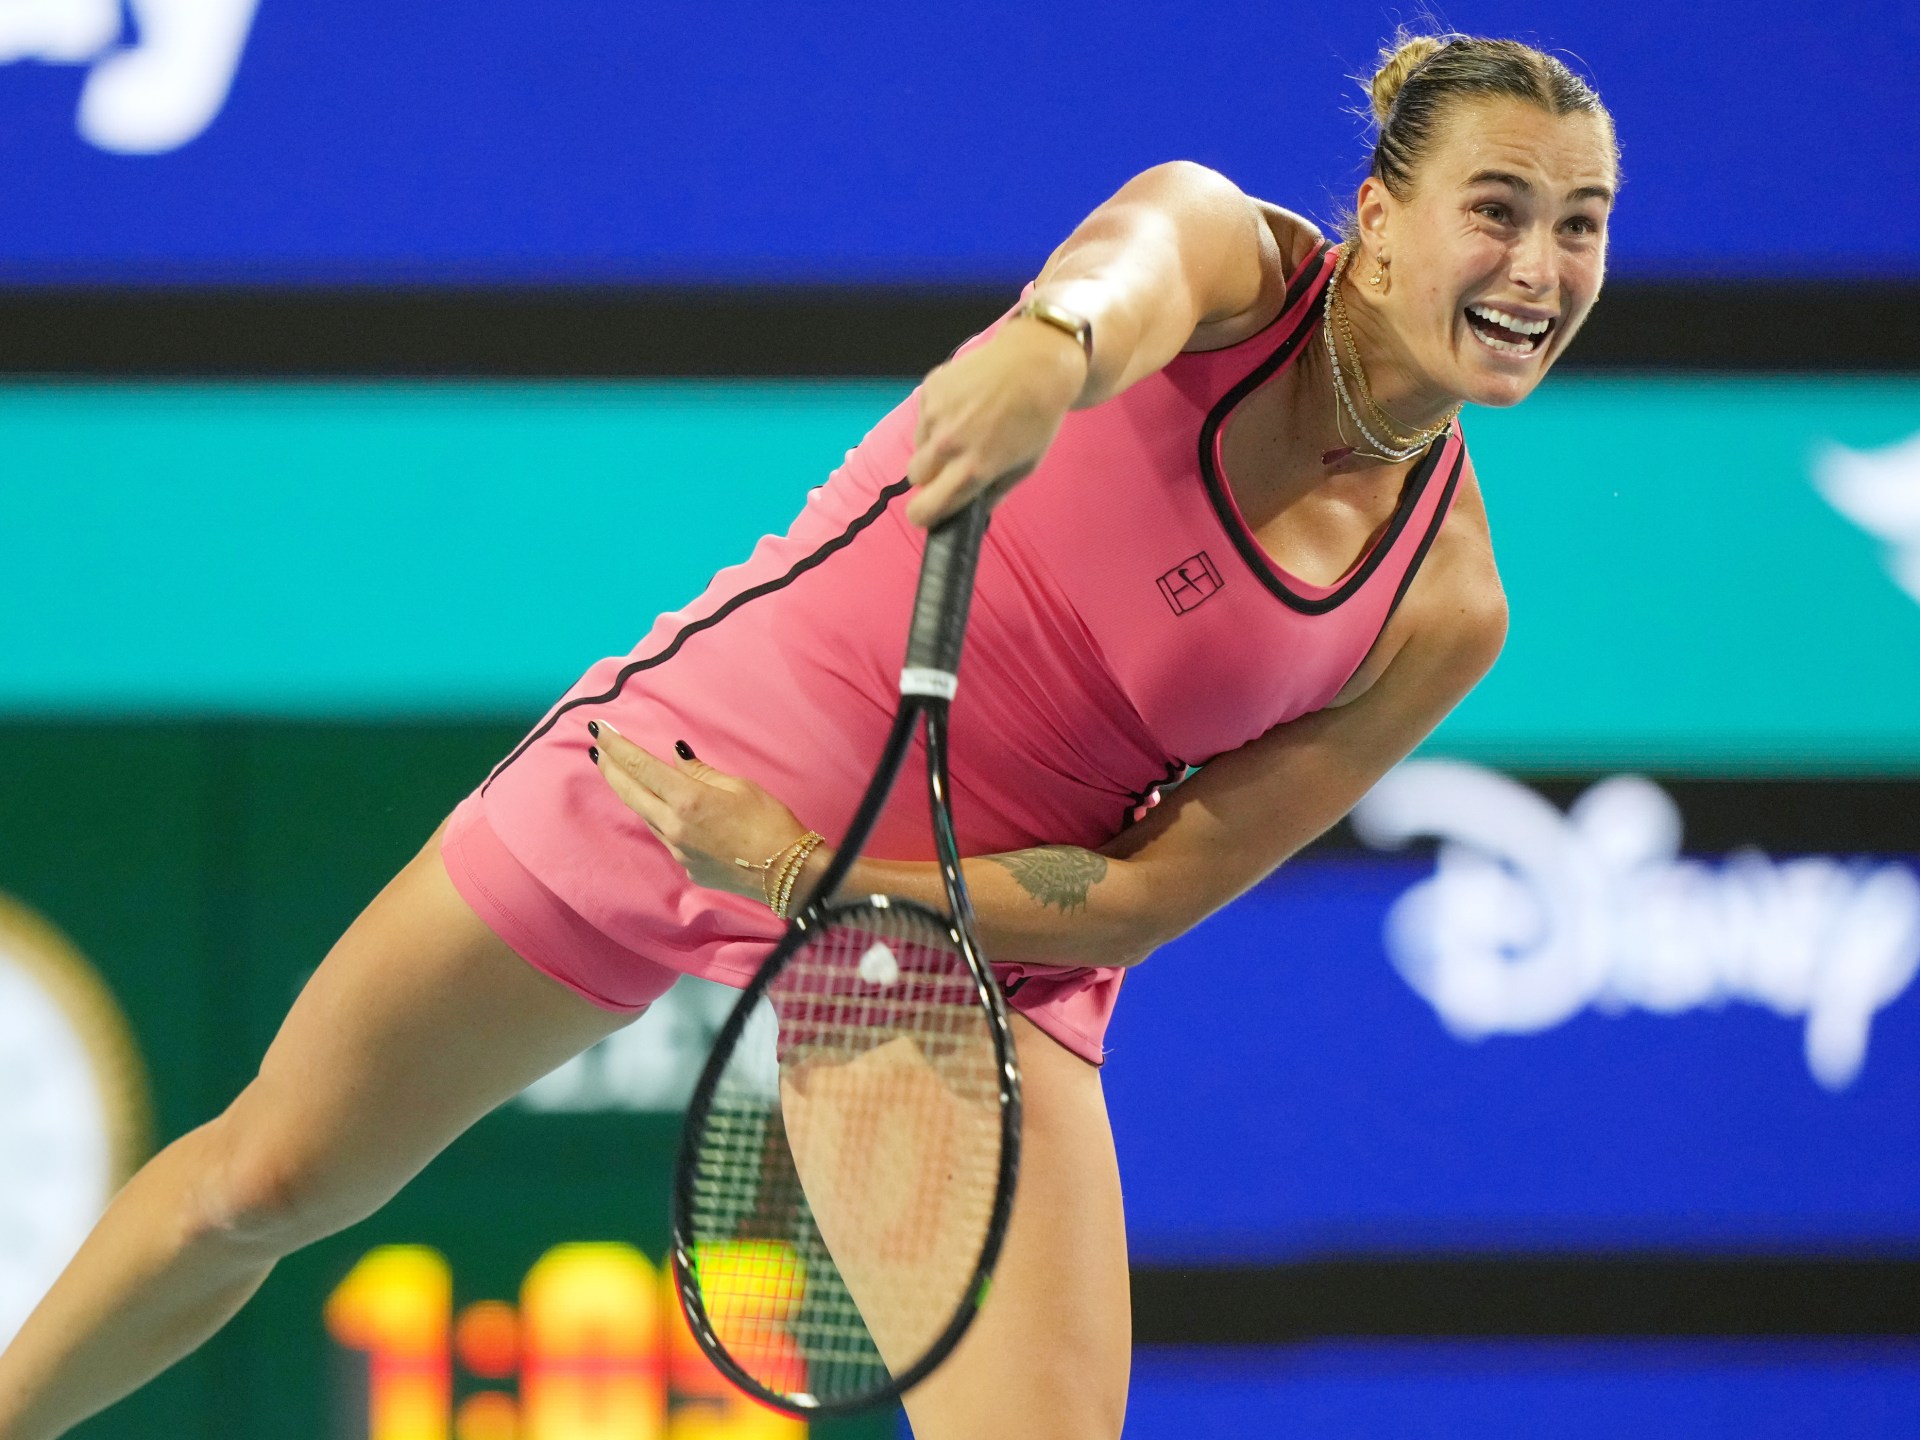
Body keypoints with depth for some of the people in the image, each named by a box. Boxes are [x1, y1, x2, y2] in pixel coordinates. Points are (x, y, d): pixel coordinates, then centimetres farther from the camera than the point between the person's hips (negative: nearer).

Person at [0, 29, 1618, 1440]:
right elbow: (1138, 261, -42)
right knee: (258, 1186, 9)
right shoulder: (1231, 247, -15)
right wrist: (1062, 338, -67)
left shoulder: (1443, 612, -11)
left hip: (974, 933, 1)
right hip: (683, 767, -1)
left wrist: (805, 875, -21)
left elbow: (1138, 898, -10)